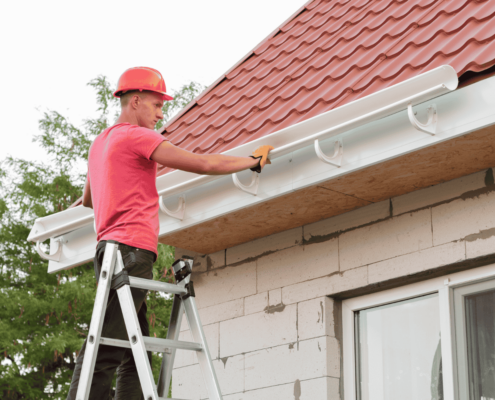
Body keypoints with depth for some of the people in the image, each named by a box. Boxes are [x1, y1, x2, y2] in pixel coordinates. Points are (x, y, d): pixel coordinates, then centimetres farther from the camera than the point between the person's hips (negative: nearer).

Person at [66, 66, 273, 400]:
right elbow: (205, 164, -8)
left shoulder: (101, 143, 24)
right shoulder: (136, 136, -5)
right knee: (105, 353, -15)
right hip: (132, 250, -10)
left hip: (112, 248, 10)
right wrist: (254, 160, 4)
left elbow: (88, 200, 40)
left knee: (134, 356, 5)